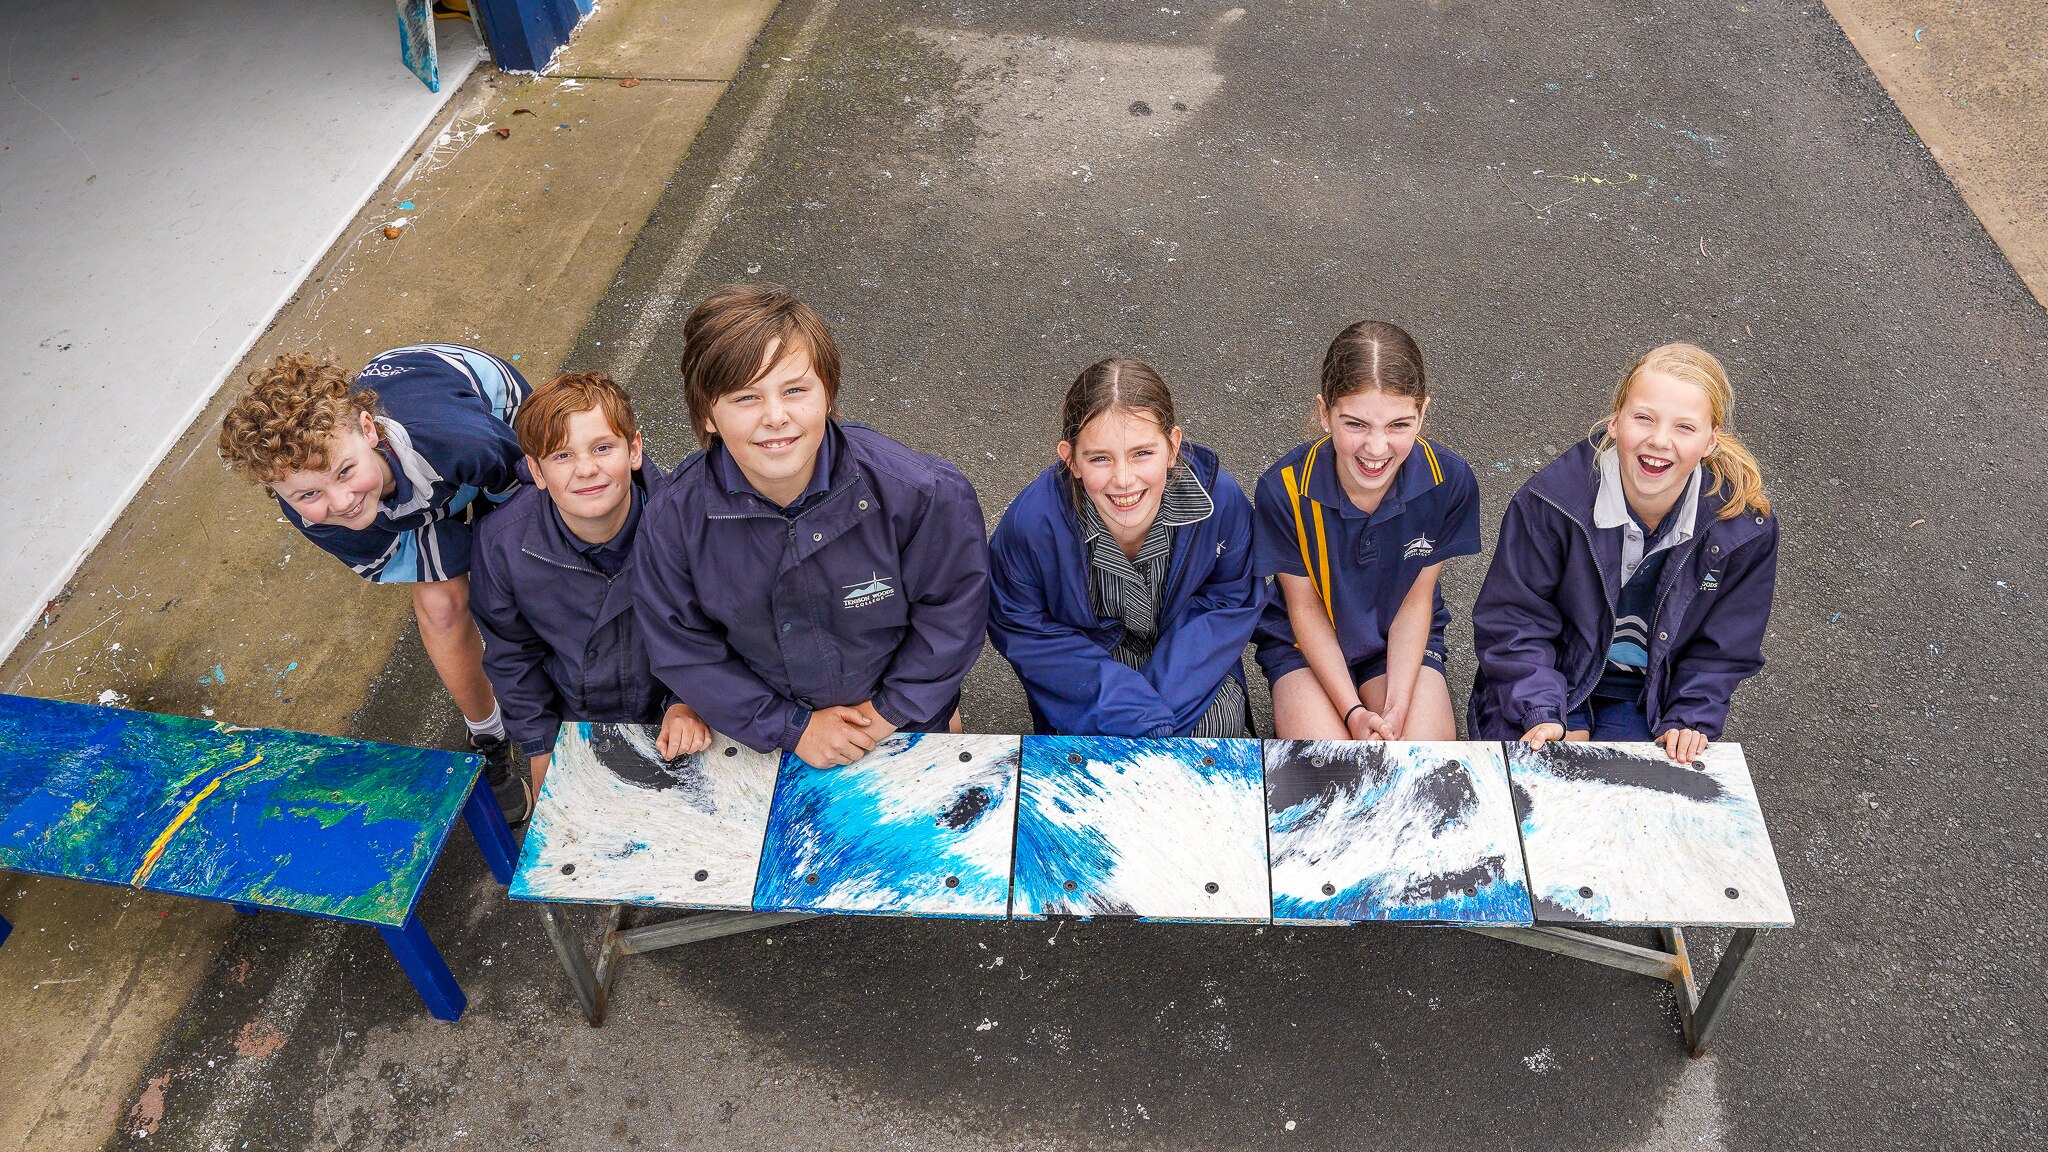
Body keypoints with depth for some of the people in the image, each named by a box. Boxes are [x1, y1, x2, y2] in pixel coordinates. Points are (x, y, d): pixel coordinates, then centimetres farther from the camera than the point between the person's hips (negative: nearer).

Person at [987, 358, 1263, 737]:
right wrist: (1134, 709, -26)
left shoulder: (1220, 496, -25)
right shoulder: (1032, 521, -30)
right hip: (1089, 653, -1)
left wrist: (1164, 698, -22)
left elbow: (1234, 596, -9)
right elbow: (1018, 625, -16)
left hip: (1182, 648, 2)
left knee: (1220, 723, -23)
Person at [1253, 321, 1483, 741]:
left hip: (1403, 642, 2)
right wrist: (1352, 711, -20)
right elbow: (1305, 607, -13)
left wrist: (1397, 706, -18)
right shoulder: (1284, 487, -25)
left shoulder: (1449, 480, -21)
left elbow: (1417, 597, -9)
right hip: (1306, 643, -1)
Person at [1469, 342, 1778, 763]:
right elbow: (1514, 619, -15)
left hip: (1650, 698, 2)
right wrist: (1542, 712, -25)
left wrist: (1689, 719, -13)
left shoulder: (1746, 525, -15)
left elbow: (1723, 648, -1)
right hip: (1551, 677, -1)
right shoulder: (1551, 499, -23)